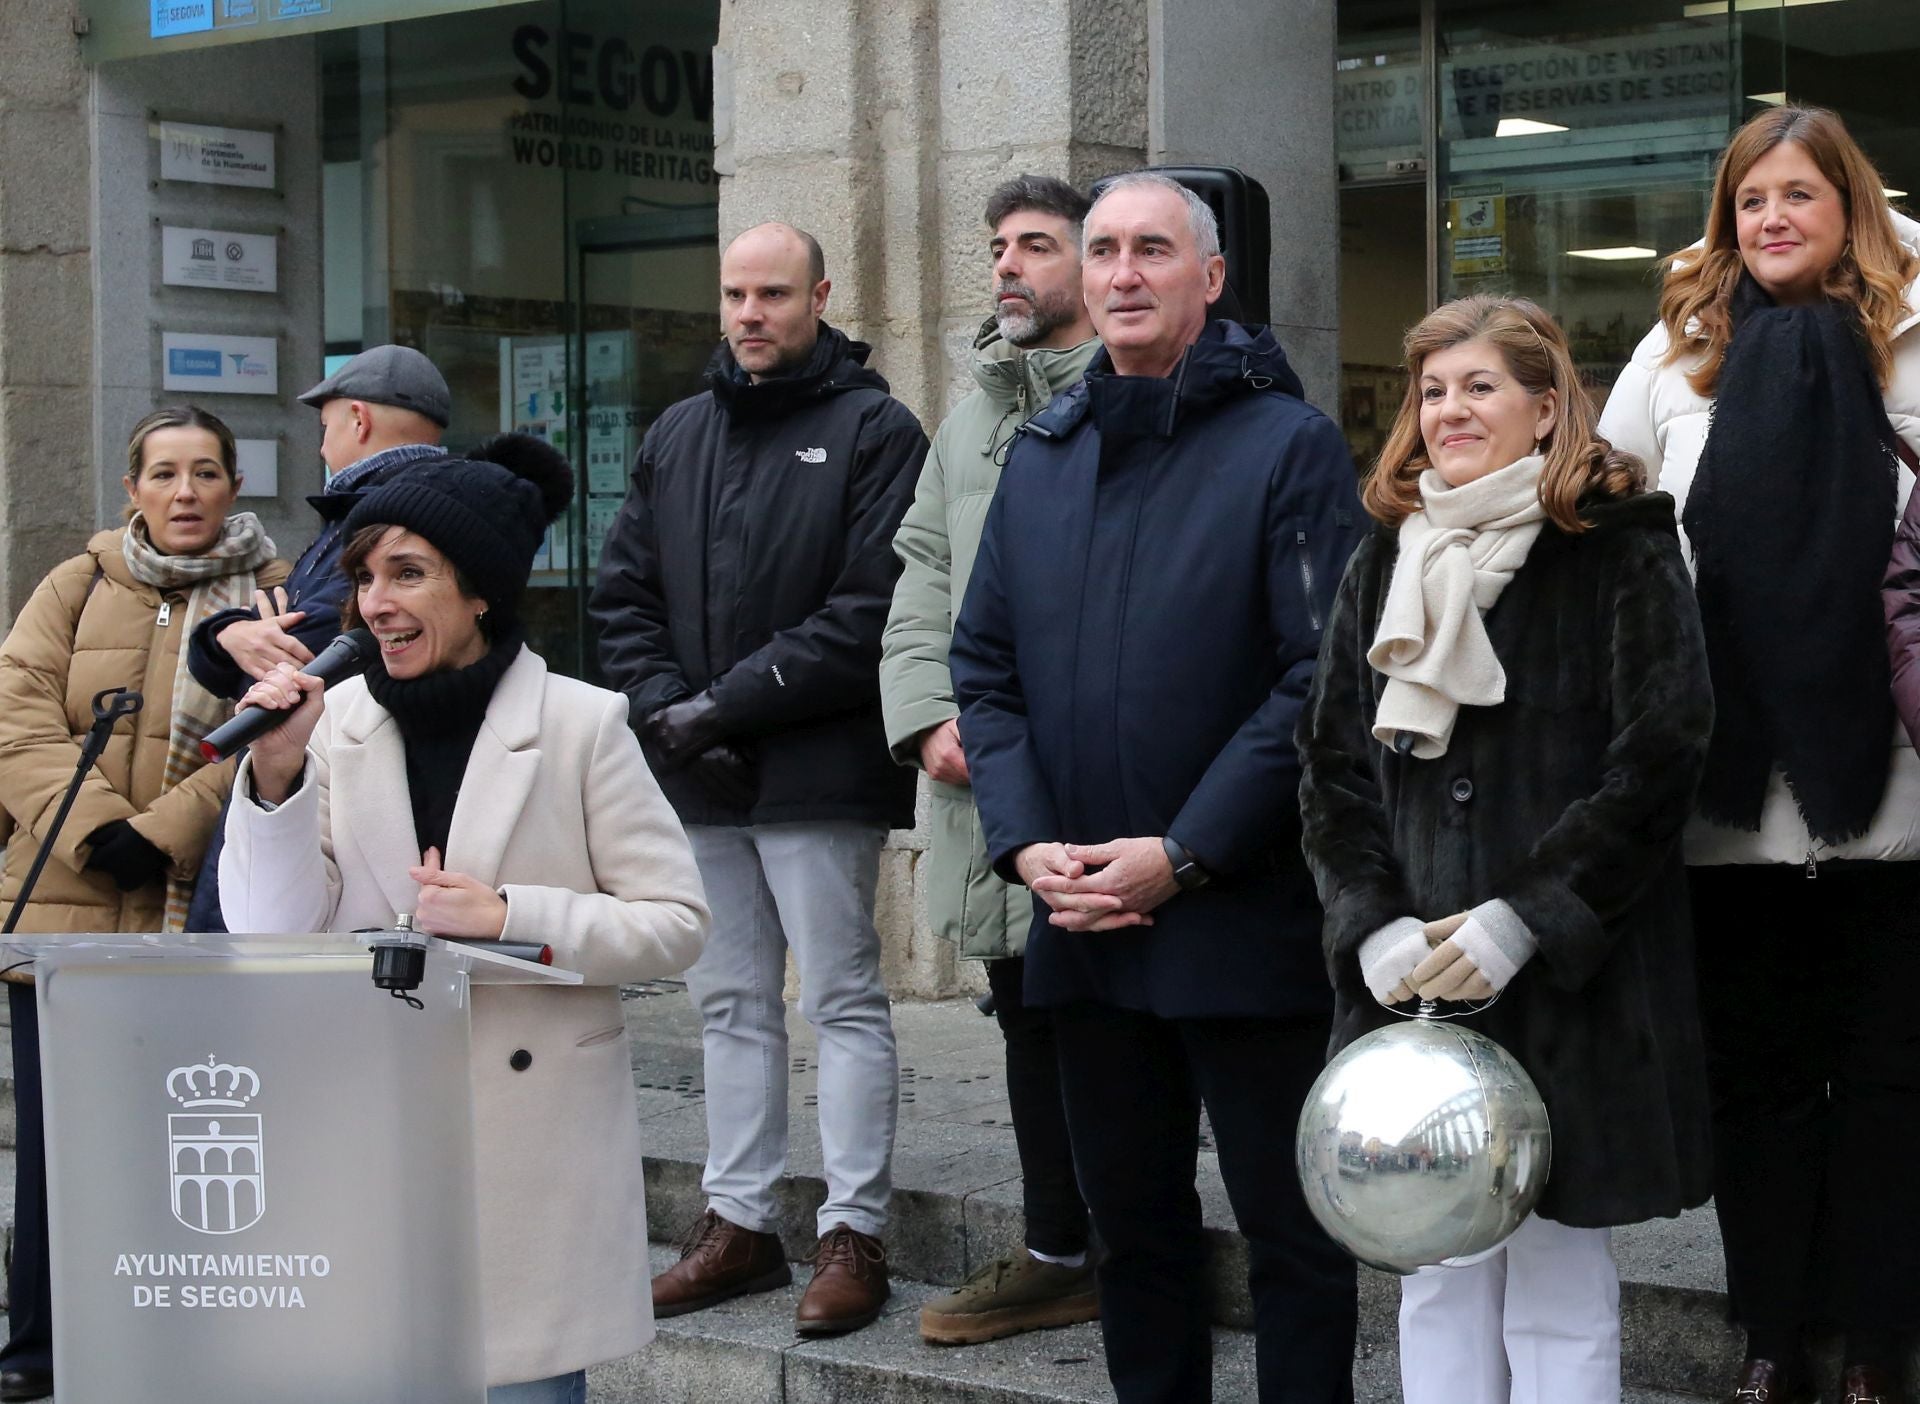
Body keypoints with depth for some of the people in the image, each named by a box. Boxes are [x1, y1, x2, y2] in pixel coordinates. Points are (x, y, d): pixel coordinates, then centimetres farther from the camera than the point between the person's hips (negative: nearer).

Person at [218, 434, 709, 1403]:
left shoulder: (579, 723, -4)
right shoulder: (335, 723, 3)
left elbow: (676, 923, -4)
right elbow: (275, 939, -2)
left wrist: (513, 916, -16)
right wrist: (276, 774, -14)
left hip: (532, 1132, -2)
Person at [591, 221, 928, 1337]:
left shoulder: (873, 429, -4)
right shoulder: (679, 437, 15)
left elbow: (870, 610, -14)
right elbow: (626, 595, 14)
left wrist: (726, 705, -14)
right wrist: (666, 708, -5)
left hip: (819, 776, -6)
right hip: (700, 782, 6)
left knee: (844, 1002, -1)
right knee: (732, 1005, 12)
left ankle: (855, 1232, 5)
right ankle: (740, 1221, 20)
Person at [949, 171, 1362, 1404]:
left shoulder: (1289, 445, -6)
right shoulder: (1043, 454, 12)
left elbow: (1322, 679, -12)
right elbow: (985, 666, 11)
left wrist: (1182, 855, -16)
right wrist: (1025, 842, -4)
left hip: (1243, 919, -5)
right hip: (1081, 927, 6)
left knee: (1289, 1229, 3)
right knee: (1133, 1220, 15)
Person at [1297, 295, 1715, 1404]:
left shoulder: (1623, 551, -2)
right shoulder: (1386, 561, 13)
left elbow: (1659, 761, -9)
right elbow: (1332, 764, 10)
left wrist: (1523, 920, -15)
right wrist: (1374, 925, -5)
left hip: (1572, 983, -4)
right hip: (1409, 980, 5)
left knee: (1558, 1275, -1)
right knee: (1438, 1272, 9)